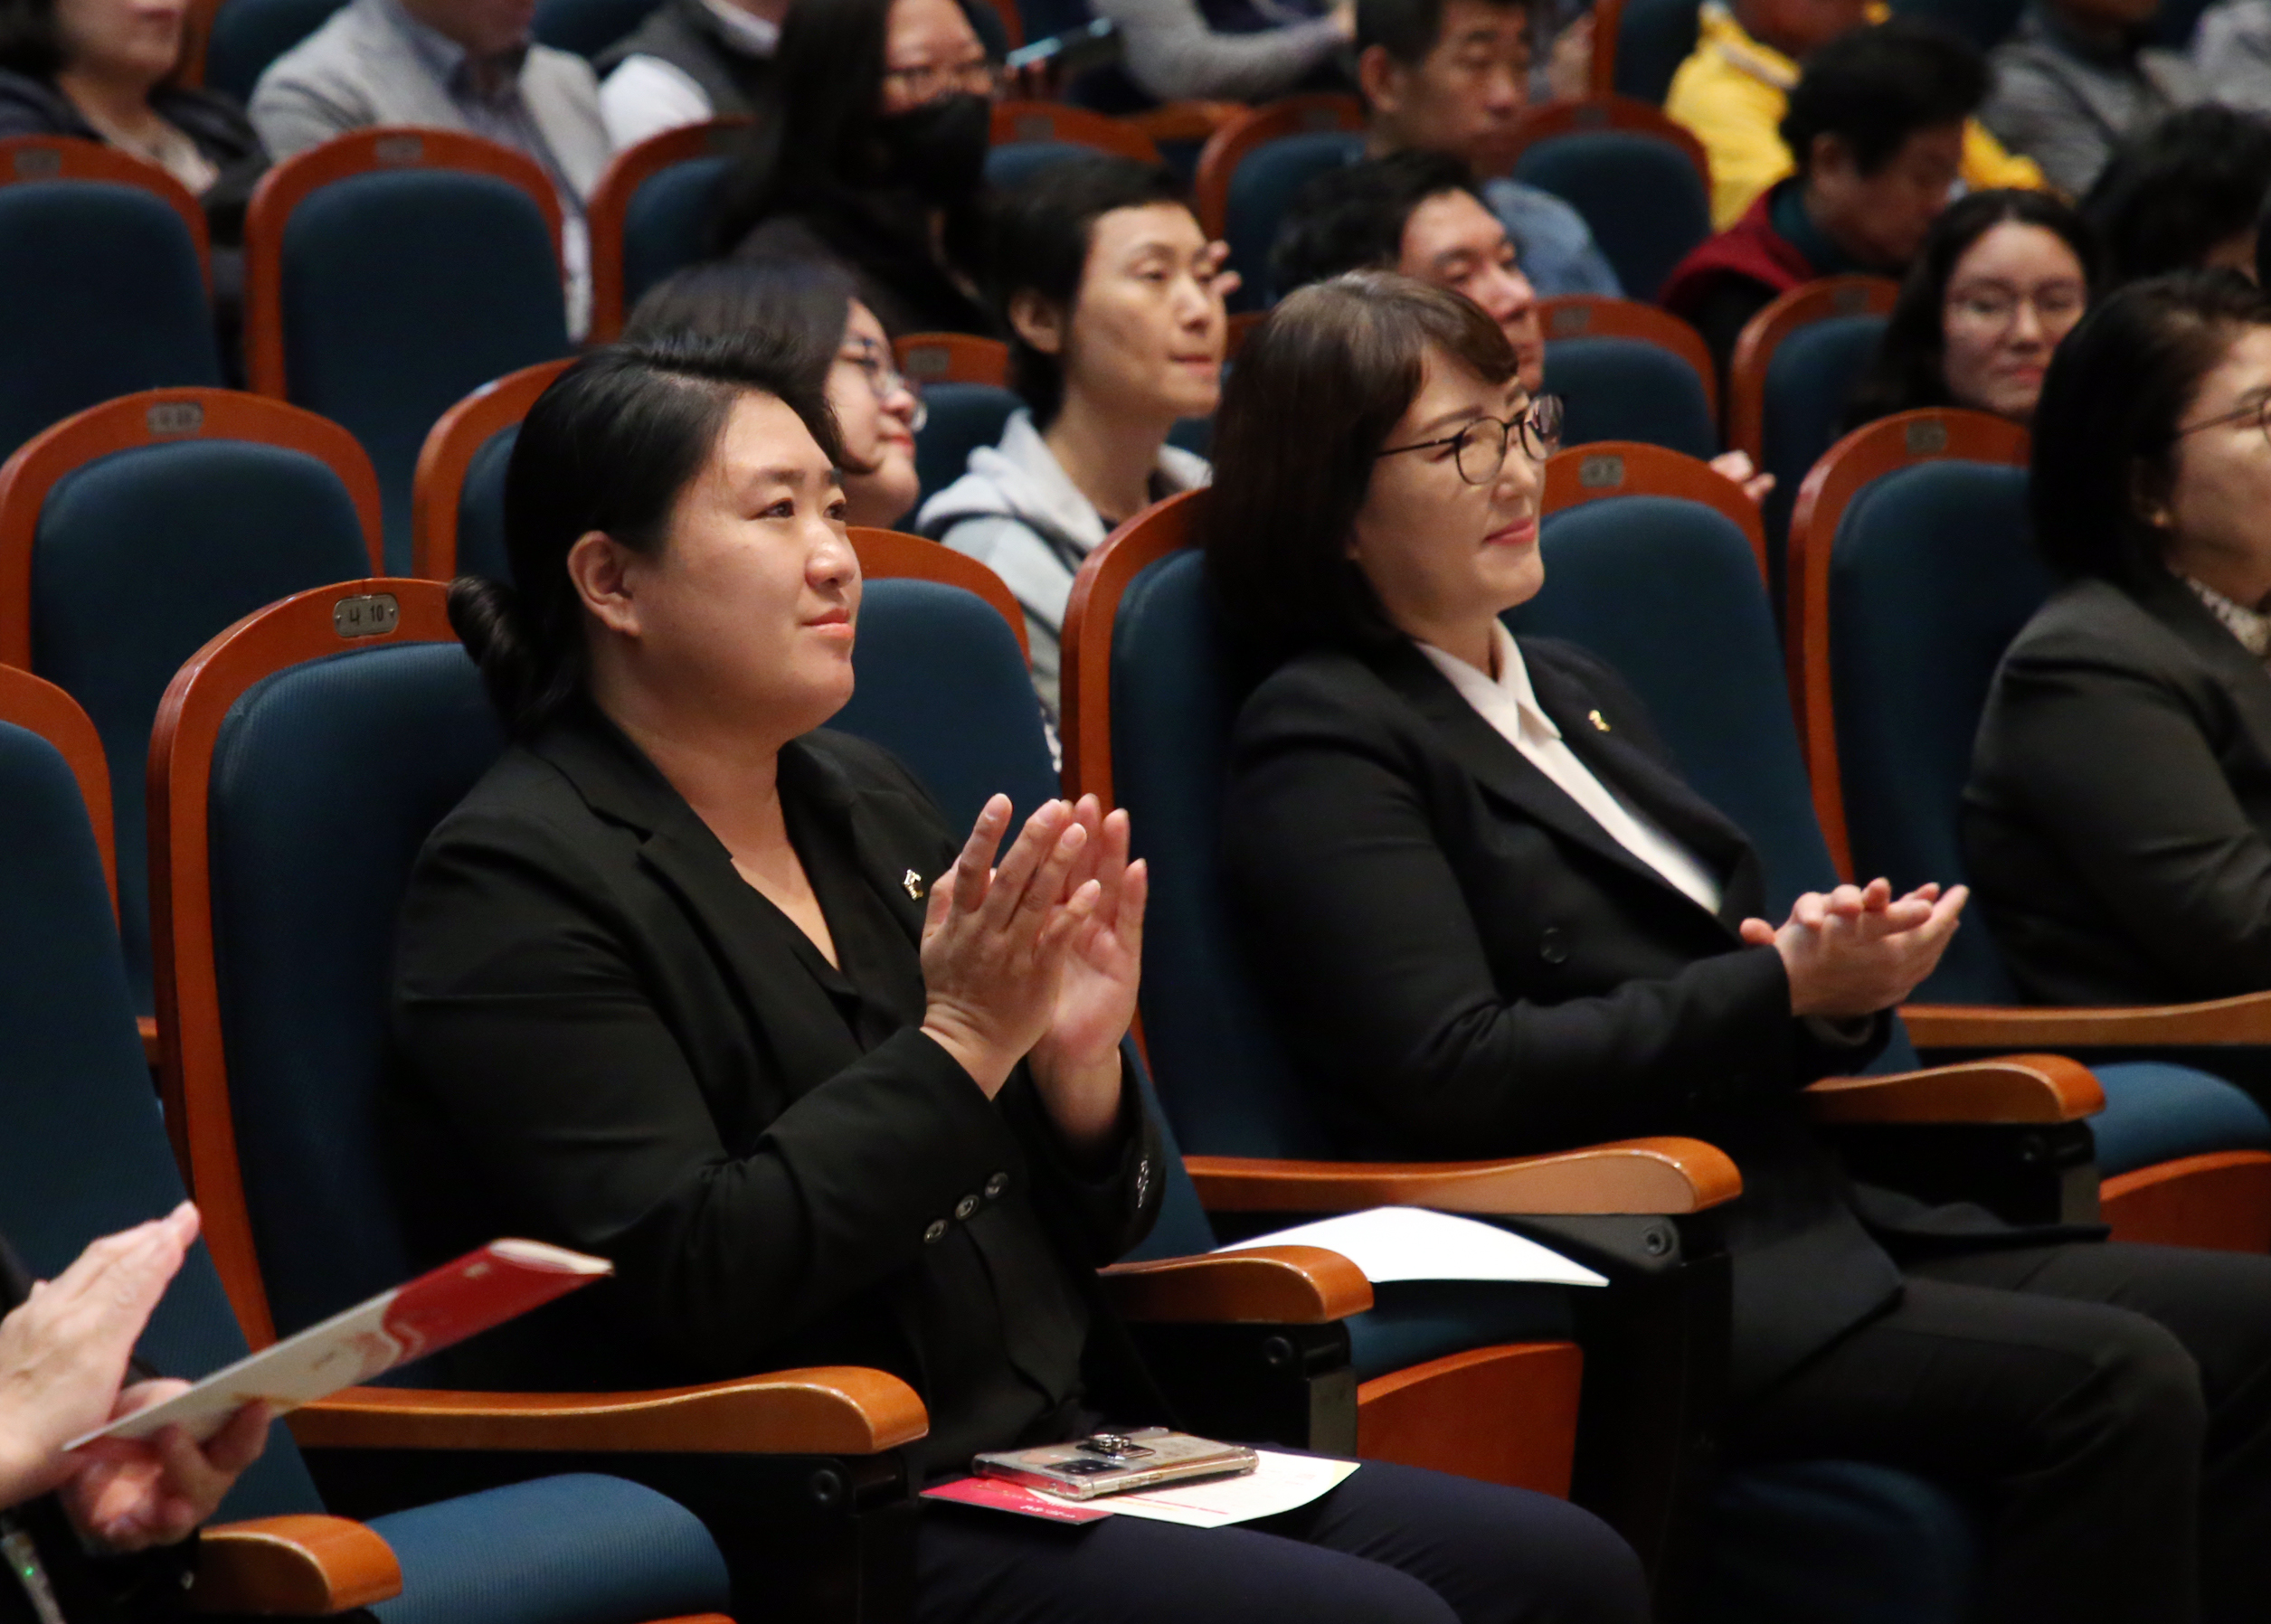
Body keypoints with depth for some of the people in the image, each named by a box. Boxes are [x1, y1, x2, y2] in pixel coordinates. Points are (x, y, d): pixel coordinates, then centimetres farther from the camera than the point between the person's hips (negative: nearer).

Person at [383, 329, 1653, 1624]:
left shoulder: (866, 803, 16)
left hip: (1061, 1456, 8)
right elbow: (683, 1278, -19)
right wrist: (959, 1043, -19)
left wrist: (1076, 1062, -4)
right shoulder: (520, 881, -8)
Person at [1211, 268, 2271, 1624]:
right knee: (2115, 1388, -25)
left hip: (1808, 1231, 8)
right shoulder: (1322, 740, -3)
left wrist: (1845, 980, -1)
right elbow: (1455, 1073, -15)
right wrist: (1783, 990, -14)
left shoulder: (1580, 694, 23)